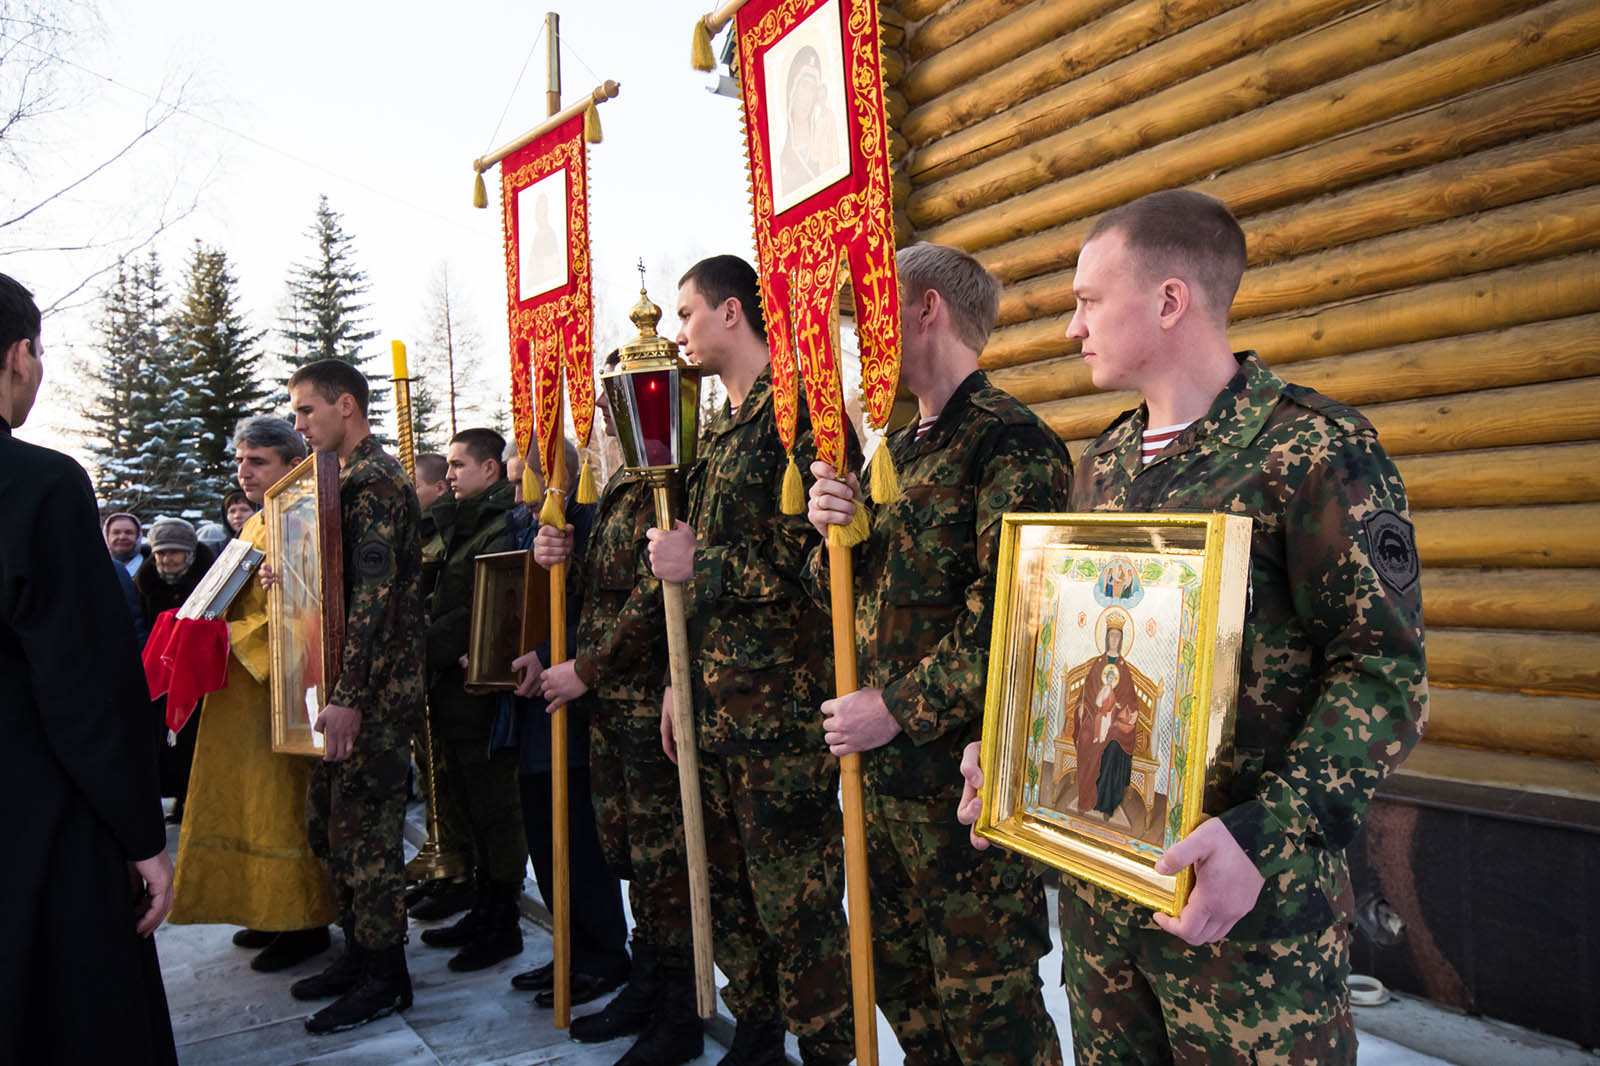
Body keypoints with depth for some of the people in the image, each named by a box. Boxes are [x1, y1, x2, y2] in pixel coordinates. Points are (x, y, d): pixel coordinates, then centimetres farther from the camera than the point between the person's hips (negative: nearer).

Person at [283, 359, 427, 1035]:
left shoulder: (374, 481, -15)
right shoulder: (350, 476, 17)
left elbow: (374, 594, -24)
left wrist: (349, 696, -27)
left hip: (376, 695, -10)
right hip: (345, 687, 10)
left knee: (365, 829, -2)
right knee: (330, 823, 16)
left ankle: (384, 978, 12)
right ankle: (359, 952, 29)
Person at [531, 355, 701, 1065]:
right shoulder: (620, 487, 16)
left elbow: (653, 594, -20)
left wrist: (586, 669, -14)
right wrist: (562, 555, 0)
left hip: (652, 703, -9)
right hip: (611, 703, 10)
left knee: (663, 855, 1)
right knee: (631, 849, 17)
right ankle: (646, 986, 33)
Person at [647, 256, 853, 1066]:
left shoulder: (799, 414, -12)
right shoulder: (719, 430, 17)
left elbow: (813, 565, -21)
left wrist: (699, 563, -14)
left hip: (783, 700, -9)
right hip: (717, 696, 9)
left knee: (798, 899, 2)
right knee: (728, 879, 17)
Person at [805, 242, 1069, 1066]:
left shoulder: (1012, 442, -13)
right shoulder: (897, 451, 15)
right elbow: (841, 592, 16)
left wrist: (898, 707, -17)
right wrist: (836, 530, -5)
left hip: (964, 766, -8)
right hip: (881, 762, 9)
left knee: (985, 997, 5)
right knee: (897, 972, 20)